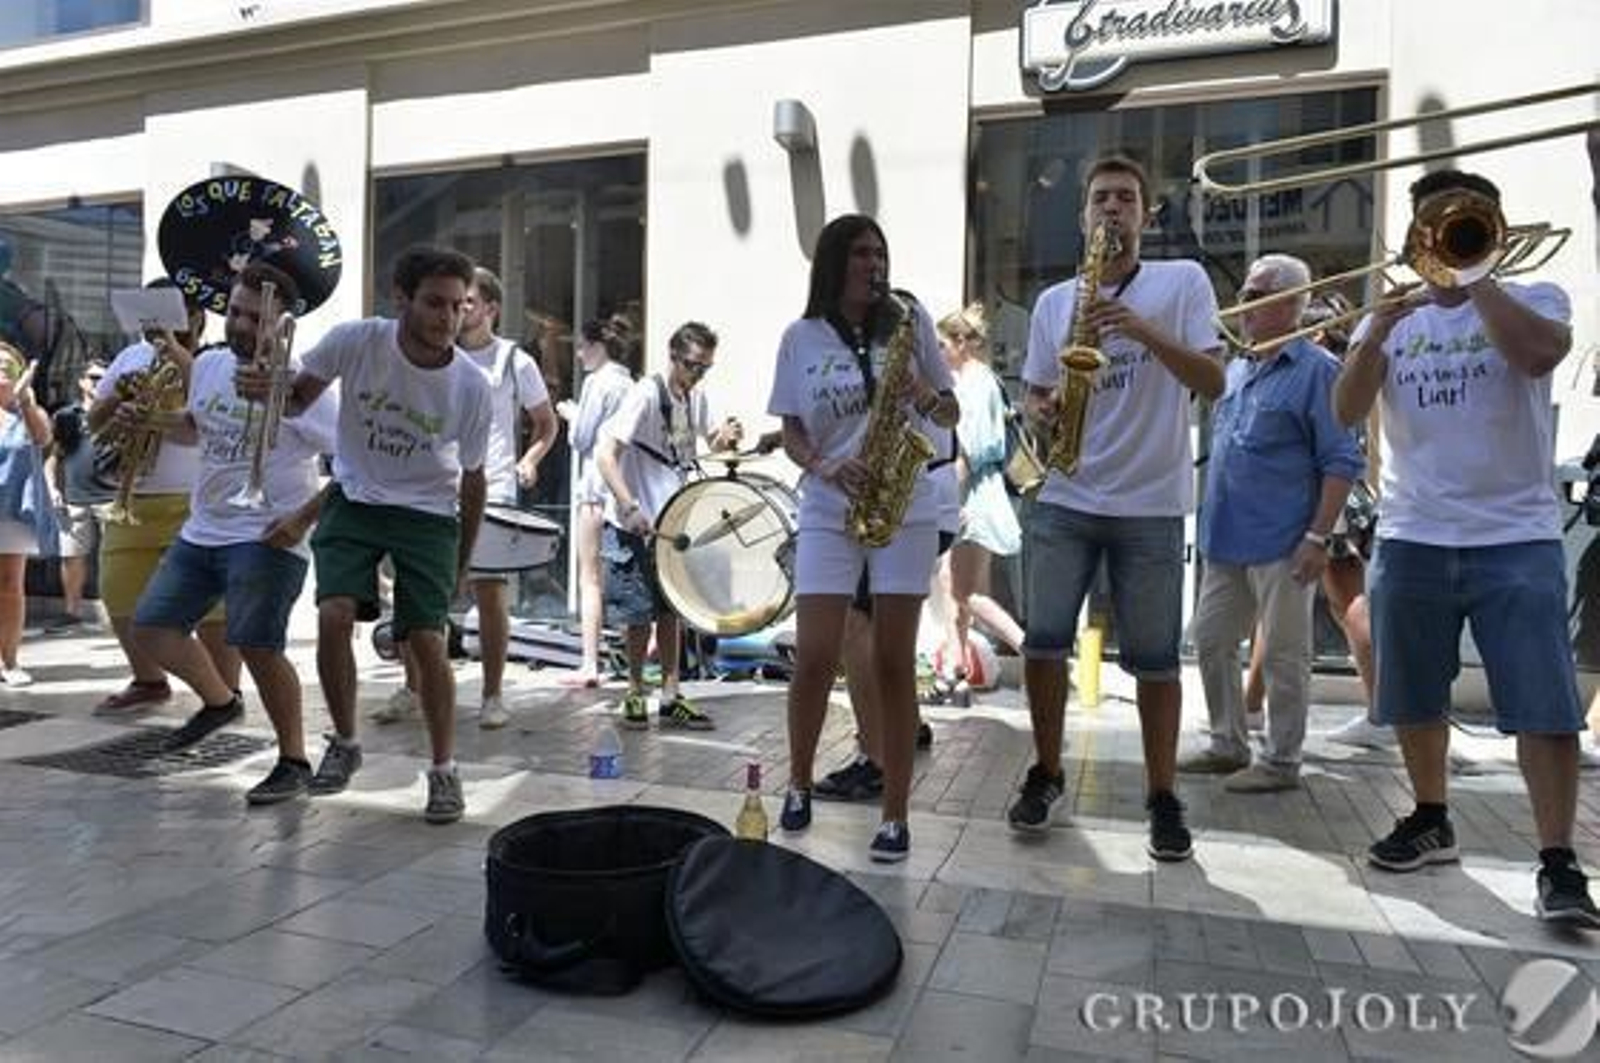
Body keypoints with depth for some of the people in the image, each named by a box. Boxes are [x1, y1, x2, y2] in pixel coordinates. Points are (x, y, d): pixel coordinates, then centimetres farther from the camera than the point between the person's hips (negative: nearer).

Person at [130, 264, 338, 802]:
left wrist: (304, 518, -20)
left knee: (256, 645, -16)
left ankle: (294, 762, 0)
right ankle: (219, 701, 36)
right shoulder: (208, 364, 8)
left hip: (267, 539, -8)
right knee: (150, 628, 12)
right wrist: (154, 419, 7)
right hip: (201, 531, 8)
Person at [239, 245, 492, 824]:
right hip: (354, 500, 1)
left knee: (427, 640, -9)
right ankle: (345, 743, 11)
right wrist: (266, 392, -24)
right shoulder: (355, 341, -16)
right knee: (334, 615, -15)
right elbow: (298, 400, 1)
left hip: (428, 515, -1)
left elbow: (472, 480, -2)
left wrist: (461, 564, 5)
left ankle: (444, 769, 11)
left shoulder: (472, 387, -16)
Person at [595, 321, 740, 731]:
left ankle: (670, 697, 19)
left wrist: (725, 438, -6)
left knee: (670, 610, 11)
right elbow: (605, 454, -22)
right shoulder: (646, 394, -17)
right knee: (639, 614, 2)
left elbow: (709, 440, 19)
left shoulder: (696, 397, 5)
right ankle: (635, 694, 18)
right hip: (636, 526, -7)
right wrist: (630, 508, -31)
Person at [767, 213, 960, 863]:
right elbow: (791, 433, 6)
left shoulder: (909, 320, 5)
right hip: (828, 512, 1)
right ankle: (799, 785, 21)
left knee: (893, 663, 1)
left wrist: (925, 396, -15)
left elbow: (952, 415, 7)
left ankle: (895, 815, 10)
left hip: (906, 509, 0)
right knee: (814, 658, -3)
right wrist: (827, 469, -13)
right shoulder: (801, 338, 7)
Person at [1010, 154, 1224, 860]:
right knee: (1043, 639, -1)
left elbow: (1212, 382, -7)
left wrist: (1143, 330, -20)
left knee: (1154, 657, 3)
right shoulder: (1053, 302, 11)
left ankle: (1162, 797, 18)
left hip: (1152, 505, -2)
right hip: (1064, 499, 3)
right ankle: (1046, 772, 19)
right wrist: (1040, 412, -9)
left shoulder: (1183, 281, 2)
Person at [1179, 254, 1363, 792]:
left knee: (1284, 655, 3)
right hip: (1226, 538, 8)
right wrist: (1210, 522, 13)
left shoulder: (1316, 369, -7)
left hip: (1282, 543, -8)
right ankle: (1228, 745, 26)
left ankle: (1281, 761, 15)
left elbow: (1341, 462, -11)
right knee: (1211, 641, 12)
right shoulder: (1236, 369, 14)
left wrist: (1319, 536, -18)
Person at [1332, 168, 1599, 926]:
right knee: (1413, 698, 12)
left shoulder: (1534, 299, 5)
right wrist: (1377, 330, -15)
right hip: (1410, 540, 3)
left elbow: (1539, 353, -19)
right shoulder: (1393, 317, 13)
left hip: (1516, 539, -3)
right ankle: (1432, 821, 30)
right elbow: (1347, 410, -1)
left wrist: (1473, 274, -10)